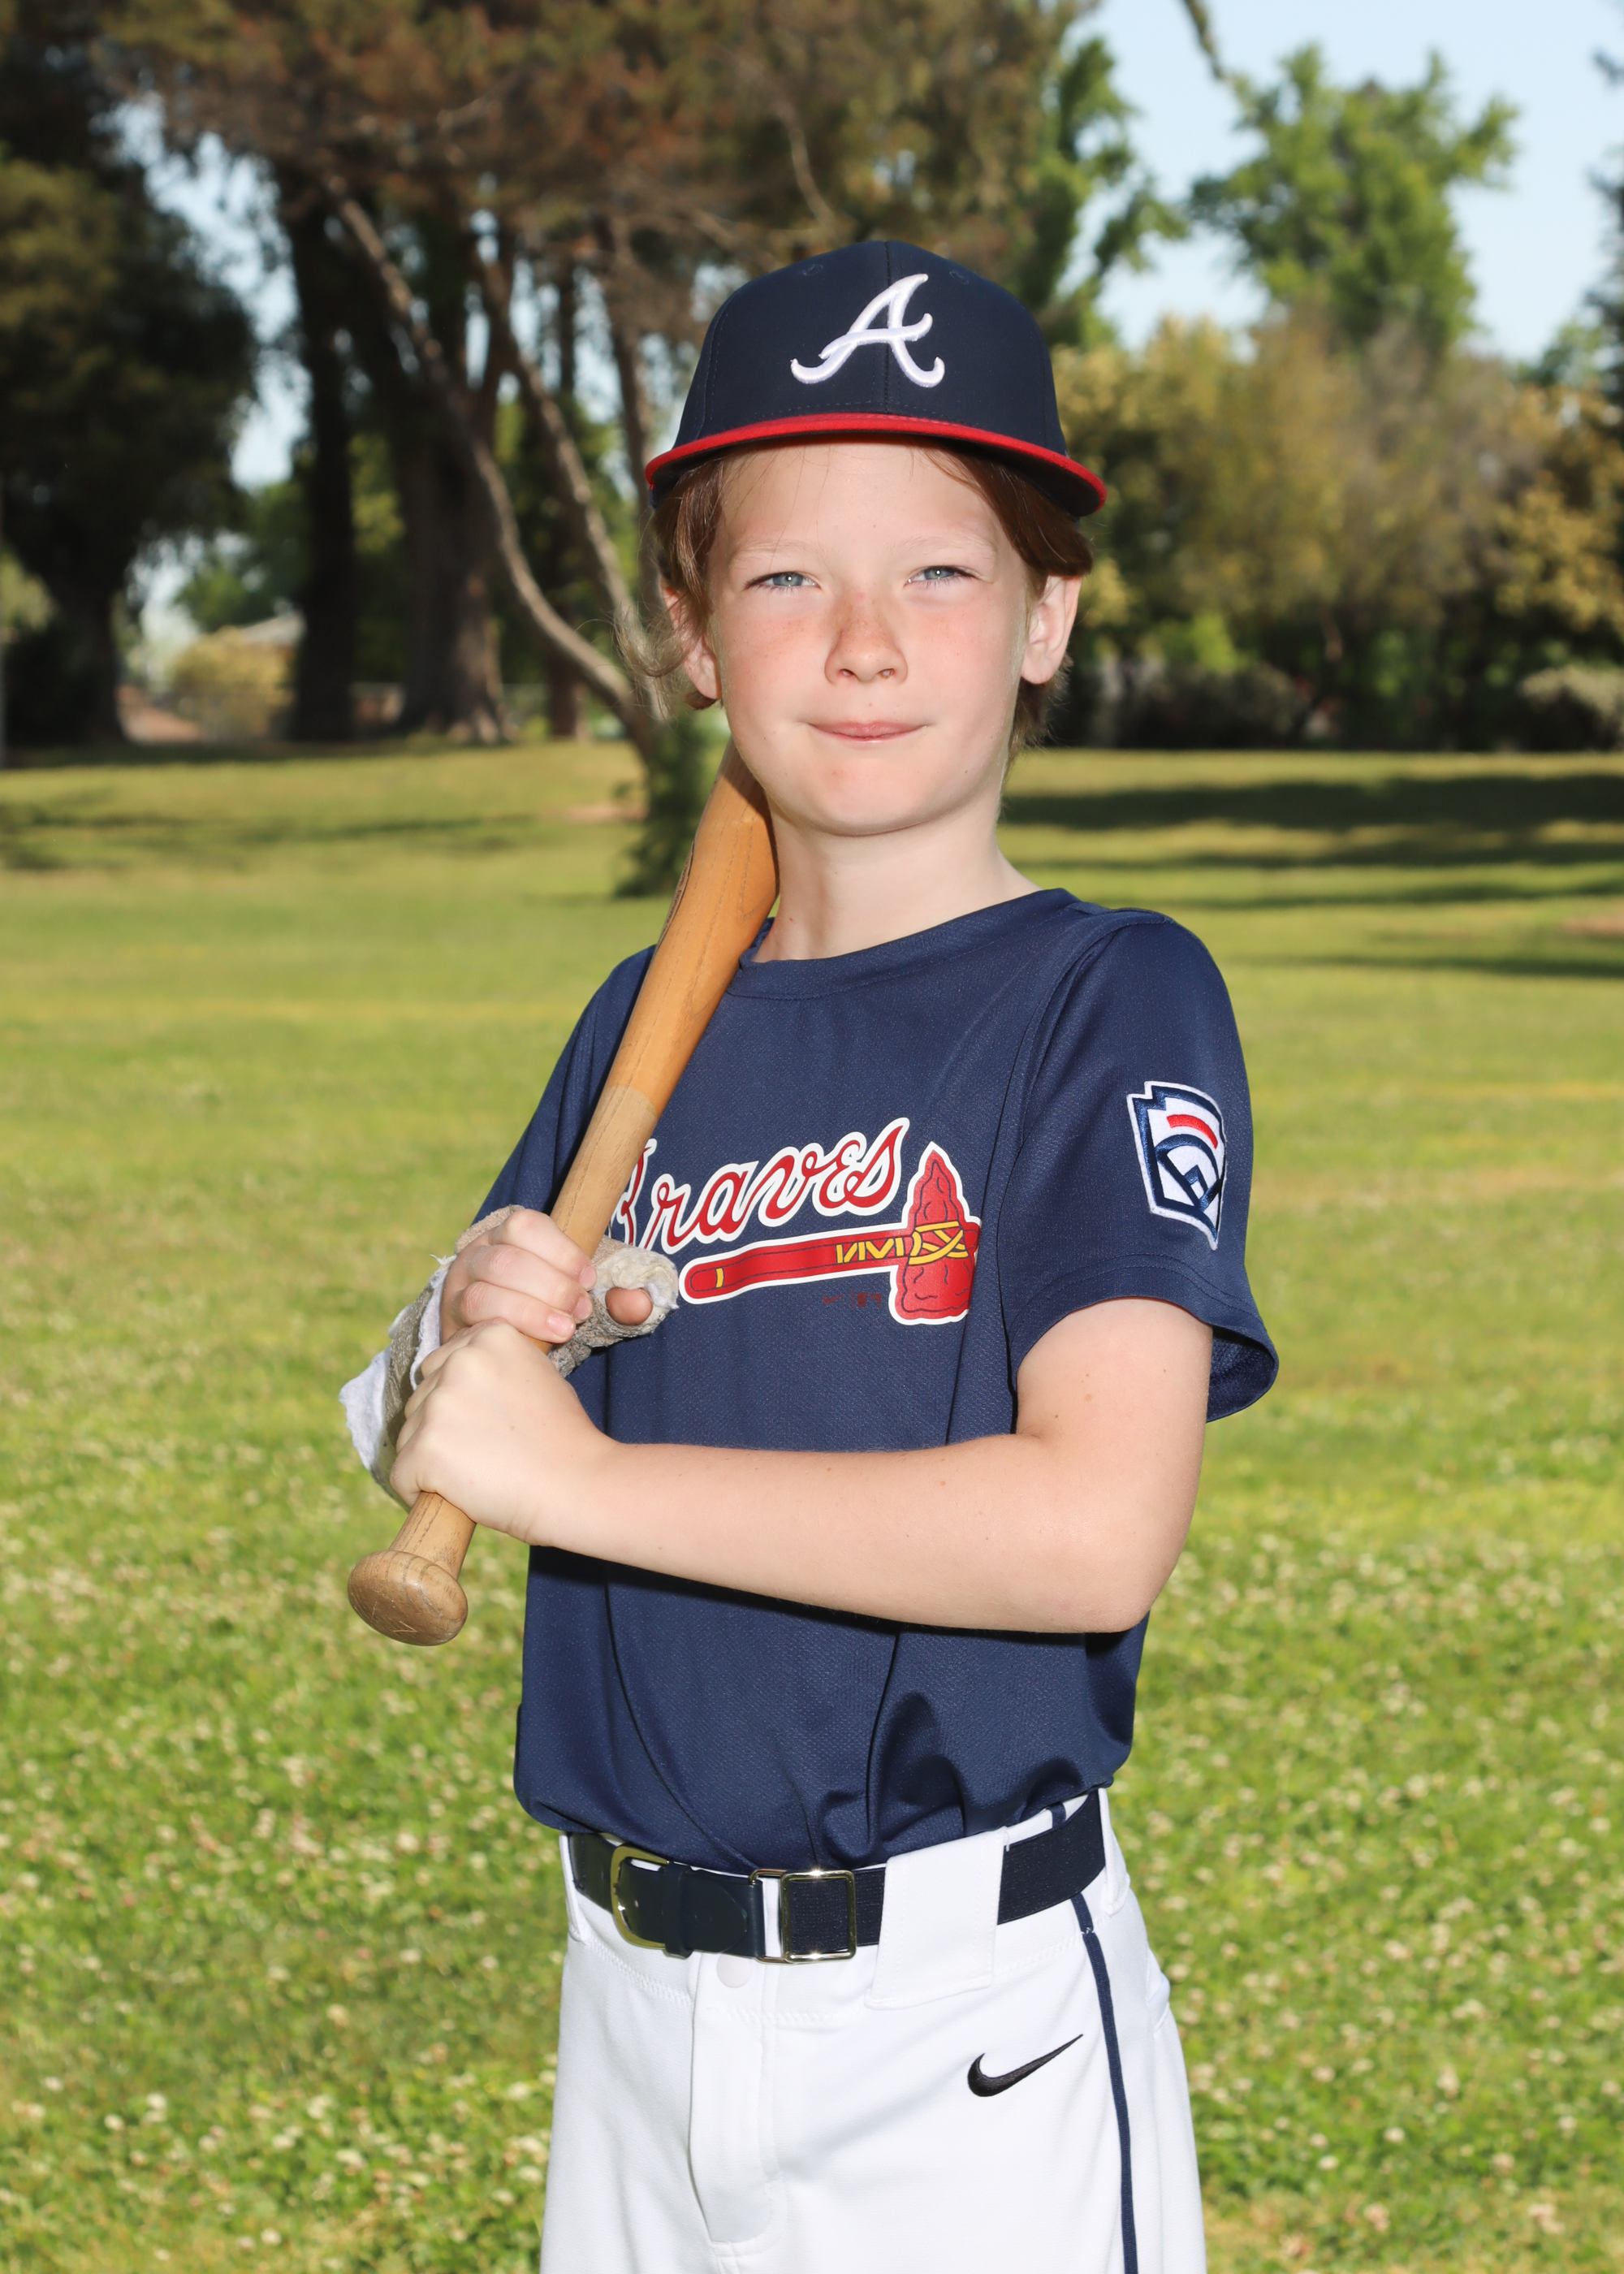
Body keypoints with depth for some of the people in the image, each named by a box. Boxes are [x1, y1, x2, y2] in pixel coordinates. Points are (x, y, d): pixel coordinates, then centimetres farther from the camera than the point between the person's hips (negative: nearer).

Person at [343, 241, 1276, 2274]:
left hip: (964, 2029, -5)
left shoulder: (1112, 999, -10)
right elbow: (425, 1451, 13)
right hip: (633, 2005, 5)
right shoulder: (650, 1024, 8)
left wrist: (585, 1473, -18)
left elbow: (1098, 1530, -22)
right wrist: (457, 1332, -10)